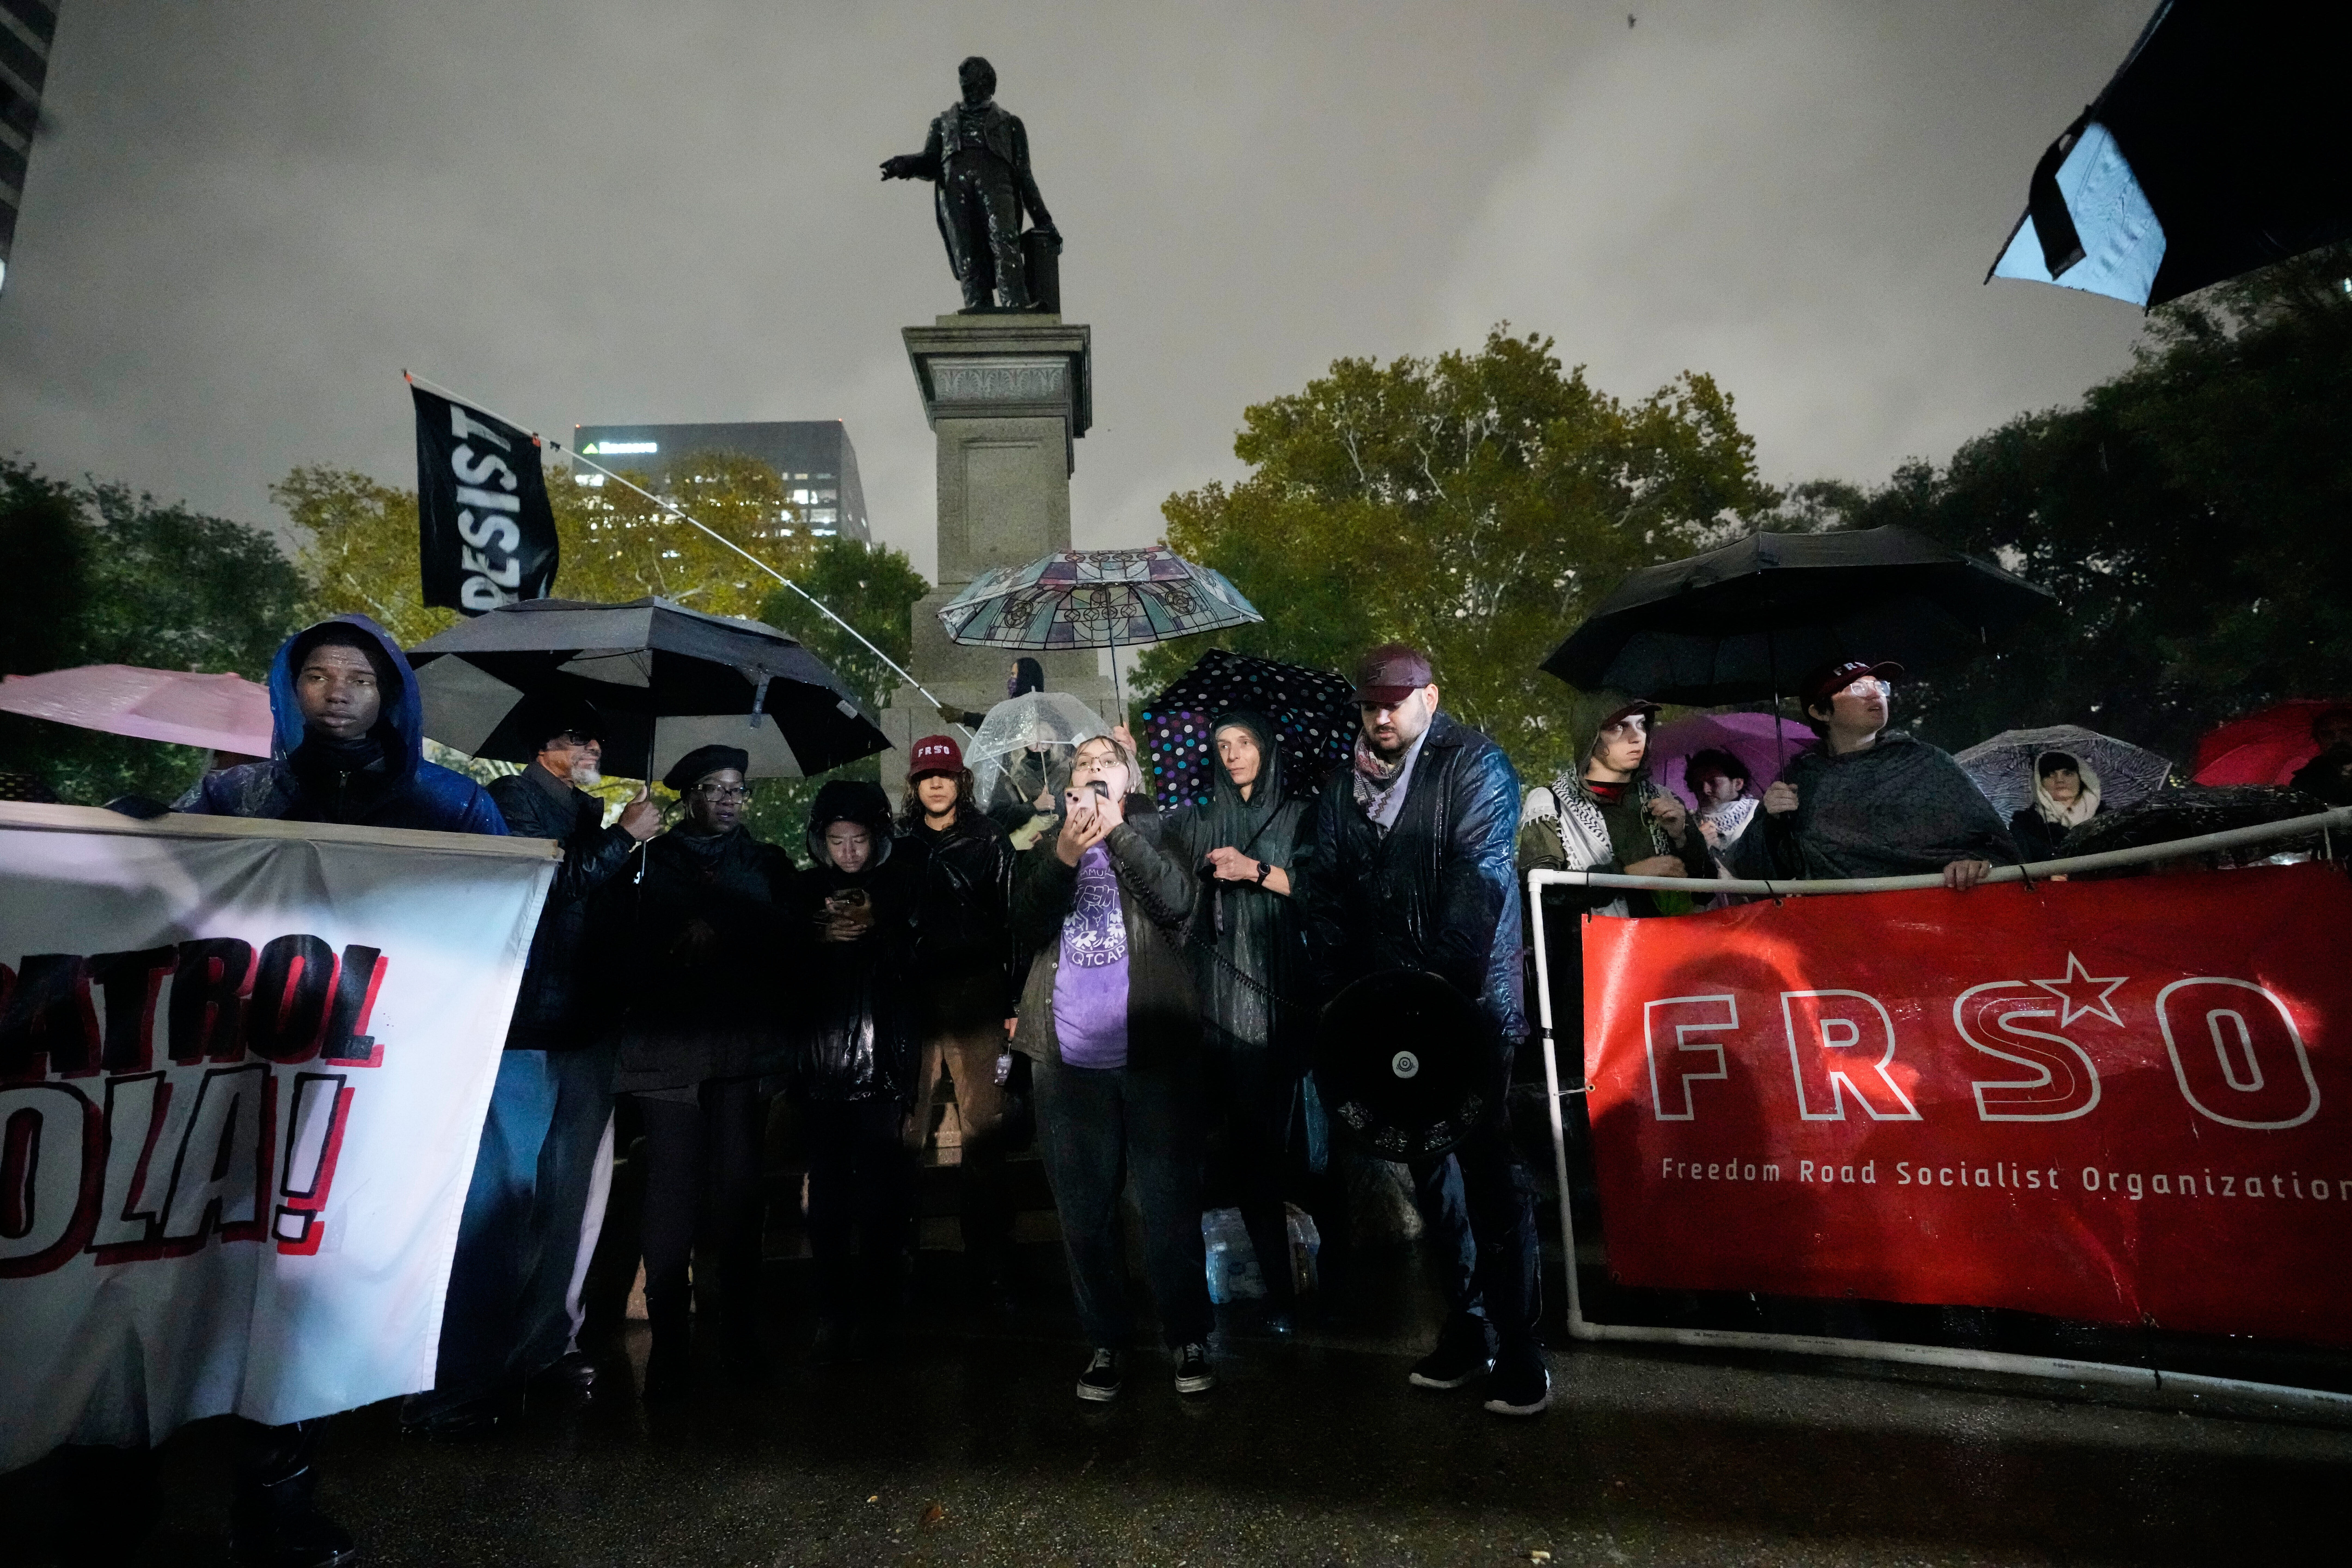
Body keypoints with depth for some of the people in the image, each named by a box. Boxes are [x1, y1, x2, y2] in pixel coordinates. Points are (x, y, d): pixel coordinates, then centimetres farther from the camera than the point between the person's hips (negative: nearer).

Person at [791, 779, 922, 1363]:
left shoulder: (898, 887, 5)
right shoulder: (808, 889, 10)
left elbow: (914, 964, 1)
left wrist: (877, 927, -15)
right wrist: (821, 935, -11)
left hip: (882, 1067, -1)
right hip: (821, 1064, 2)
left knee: (880, 1193, -3)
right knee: (827, 1190, -1)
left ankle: (875, 1310, 11)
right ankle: (832, 1311, 10)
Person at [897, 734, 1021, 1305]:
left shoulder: (989, 842, 6)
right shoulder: (898, 843, 11)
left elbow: (1013, 922, 4)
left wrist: (1016, 1002, -3)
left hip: (976, 1006, -1)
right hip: (912, 1004, 1)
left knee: (983, 1135, 1)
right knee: (904, 1135, 0)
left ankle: (990, 1267, 10)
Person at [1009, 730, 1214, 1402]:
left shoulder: (1153, 834, 8)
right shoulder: (1042, 850, 13)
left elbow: (1178, 901, -10)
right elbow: (1026, 930, -3)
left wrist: (1115, 831, -16)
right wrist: (1064, 856, -16)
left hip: (1152, 1051, -2)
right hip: (1068, 1060, 2)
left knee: (1171, 1202, 4)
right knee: (1085, 1209, 10)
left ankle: (1188, 1335, 20)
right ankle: (1107, 1340, 25)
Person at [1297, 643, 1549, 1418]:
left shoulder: (1474, 764, -4)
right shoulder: (1343, 783, 11)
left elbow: (1479, 877, -15)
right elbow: (1326, 890, 9)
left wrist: (1446, 982, -23)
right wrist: (1340, 988, 0)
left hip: (1469, 1004, -5)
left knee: (1490, 1173, 0)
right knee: (1426, 1168, 12)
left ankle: (1518, 1345, 11)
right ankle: (1463, 1327, 24)